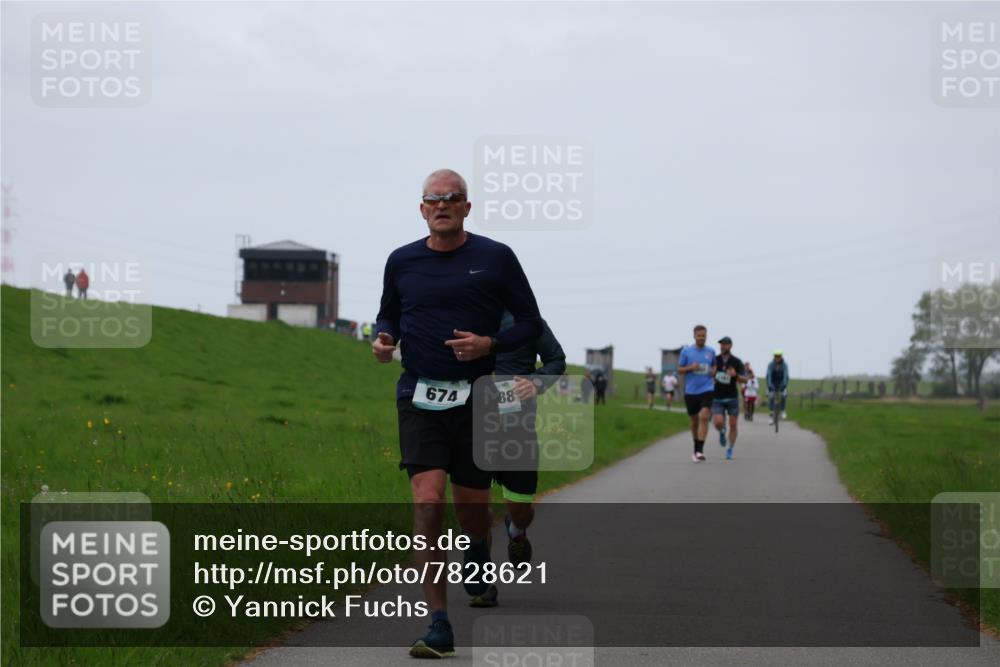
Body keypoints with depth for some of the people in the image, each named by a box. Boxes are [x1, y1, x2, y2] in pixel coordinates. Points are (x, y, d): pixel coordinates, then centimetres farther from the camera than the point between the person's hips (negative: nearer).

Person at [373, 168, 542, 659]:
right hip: (420, 398, 0)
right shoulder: (401, 261, 5)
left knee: (472, 506, 8)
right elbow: (388, 313, 21)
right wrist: (383, 339, -2)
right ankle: (439, 627, -14)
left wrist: (489, 345, -14)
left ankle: (478, 555, 48)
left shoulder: (496, 258, 0)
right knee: (427, 504, -15)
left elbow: (530, 323, 4)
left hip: (476, 398, 0)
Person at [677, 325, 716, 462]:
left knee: (704, 417, -19)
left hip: (707, 389, 0)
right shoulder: (686, 351, 0)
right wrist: (690, 368, -15)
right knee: (694, 421, 11)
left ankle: (700, 450, -23)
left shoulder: (711, 351, 6)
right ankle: (696, 448, 30)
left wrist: (713, 371, 1)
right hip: (691, 391, 0)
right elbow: (679, 369, 4)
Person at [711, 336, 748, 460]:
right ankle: (722, 432, 18)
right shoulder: (715, 360, 0)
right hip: (717, 398, 0)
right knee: (718, 423, -18)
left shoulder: (737, 362, -5)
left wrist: (736, 375, -31)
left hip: (732, 398, 0)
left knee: (733, 425, 1)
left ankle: (730, 450, 18)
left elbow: (744, 380, -12)